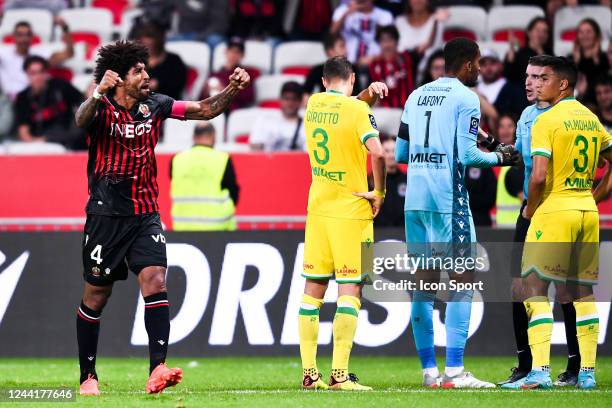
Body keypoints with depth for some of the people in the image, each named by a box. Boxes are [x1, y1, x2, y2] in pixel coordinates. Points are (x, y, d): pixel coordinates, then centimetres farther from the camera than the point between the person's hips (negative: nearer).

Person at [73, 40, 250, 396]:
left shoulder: (155, 105, 5)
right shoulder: (103, 108, -9)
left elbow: (204, 110, 5)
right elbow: (81, 120, -31)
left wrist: (231, 91, -13)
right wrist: (98, 95, -52)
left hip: (146, 213, 3)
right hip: (106, 214, -3)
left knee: (155, 280, -16)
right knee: (96, 295, 4)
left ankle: (158, 368, -25)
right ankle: (88, 376, 17)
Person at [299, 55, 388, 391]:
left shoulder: (314, 105, 7)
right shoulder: (356, 110, -10)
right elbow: (377, 152, -21)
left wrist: (368, 94, 12)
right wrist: (379, 192, -9)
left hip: (318, 208, 6)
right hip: (350, 211, -6)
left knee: (313, 288, 8)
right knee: (350, 290, -6)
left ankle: (309, 372, 7)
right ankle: (340, 374, -13)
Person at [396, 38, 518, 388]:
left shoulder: (417, 96, 15)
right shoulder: (466, 98, -5)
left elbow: (401, 152, 16)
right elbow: (466, 155, -12)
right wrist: (499, 158, 5)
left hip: (414, 198, 7)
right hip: (448, 198, -7)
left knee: (423, 280, 8)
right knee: (463, 280, -3)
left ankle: (429, 370, 8)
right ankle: (454, 371, -10)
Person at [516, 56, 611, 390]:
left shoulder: (547, 120, -11)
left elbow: (539, 176, -18)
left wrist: (529, 209, -2)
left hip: (555, 210, -7)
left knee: (534, 287, -4)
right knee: (583, 291, 11)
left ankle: (540, 369, -15)